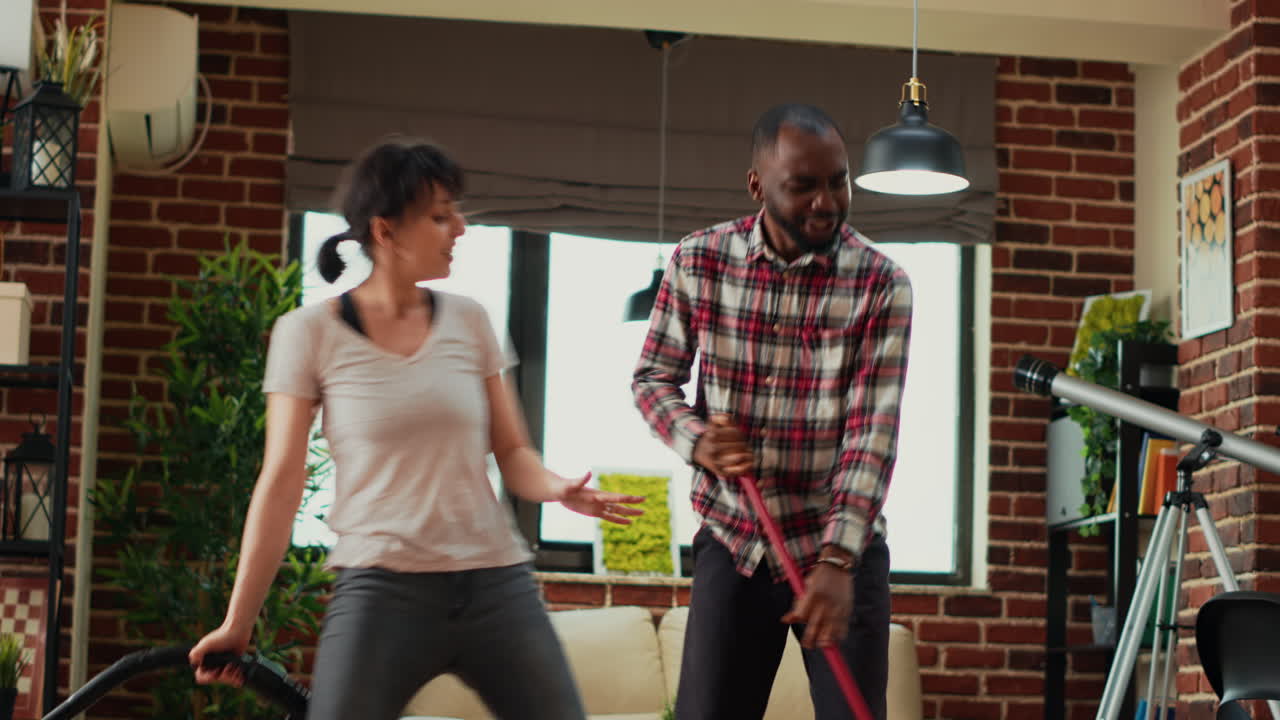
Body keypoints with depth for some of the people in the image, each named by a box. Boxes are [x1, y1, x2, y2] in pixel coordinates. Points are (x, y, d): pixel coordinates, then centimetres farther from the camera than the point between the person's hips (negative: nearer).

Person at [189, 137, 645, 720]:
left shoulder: (468, 322, 7)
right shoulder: (309, 332, -1)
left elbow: (512, 452, 10)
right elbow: (282, 482, -1)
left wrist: (559, 490, -13)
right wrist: (238, 622, -1)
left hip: (497, 585, 3)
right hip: (380, 590, -3)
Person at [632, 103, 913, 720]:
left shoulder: (880, 285, -10)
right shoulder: (698, 262, -4)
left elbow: (873, 431, -16)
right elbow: (653, 377, 7)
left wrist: (836, 561, -26)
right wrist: (695, 438, -16)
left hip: (842, 550, -1)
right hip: (731, 542, 2)